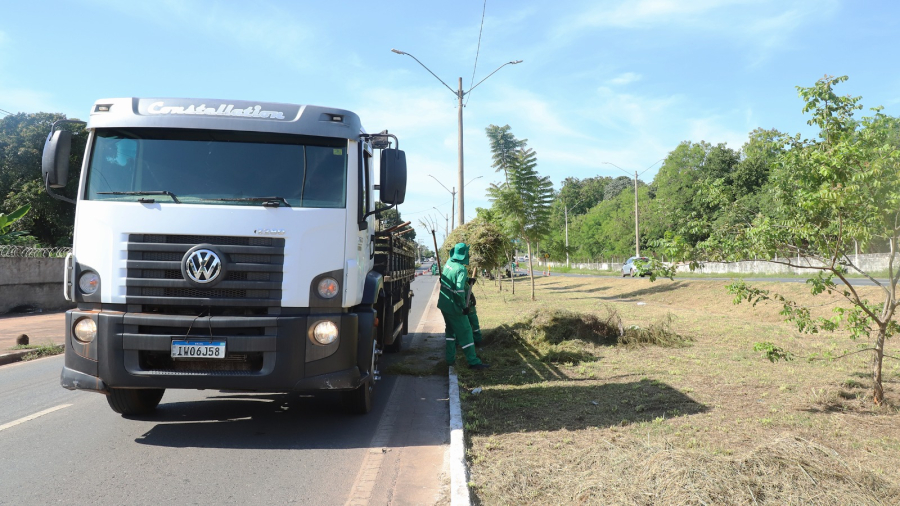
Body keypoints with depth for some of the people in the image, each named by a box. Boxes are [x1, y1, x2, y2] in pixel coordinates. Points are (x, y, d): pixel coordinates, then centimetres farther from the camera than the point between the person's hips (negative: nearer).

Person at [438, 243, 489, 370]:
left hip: (443, 305, 8)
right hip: (454, 307, -8)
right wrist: (464, 306, -20)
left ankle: (450, 359, 25)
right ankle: (473, 362, 4)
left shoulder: (449, 262, 3)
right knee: (465, 333, 0)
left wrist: (467, 279, 29)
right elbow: (459, 290, -32)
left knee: (450, 331, 20)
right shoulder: (461, 269, -22)